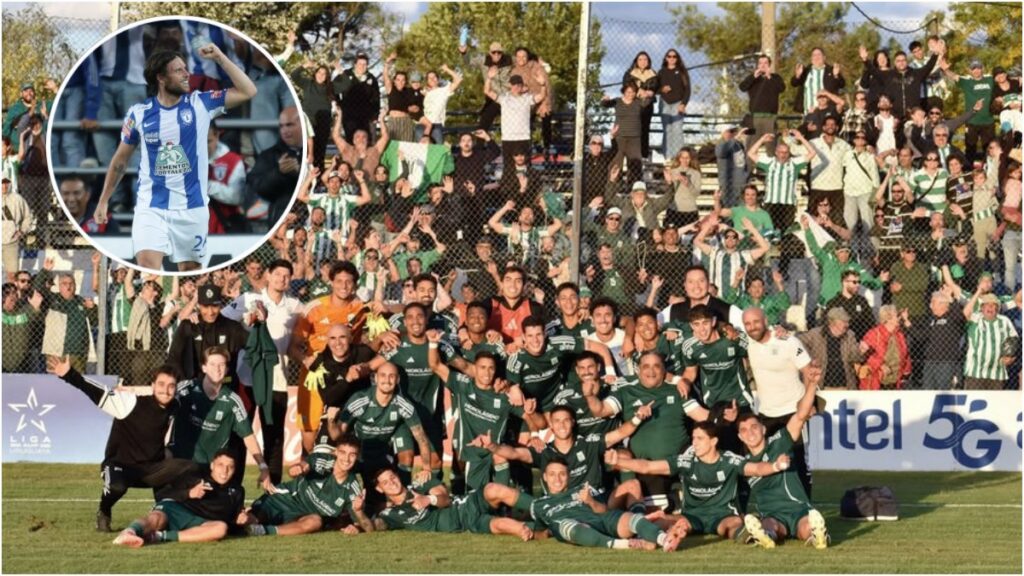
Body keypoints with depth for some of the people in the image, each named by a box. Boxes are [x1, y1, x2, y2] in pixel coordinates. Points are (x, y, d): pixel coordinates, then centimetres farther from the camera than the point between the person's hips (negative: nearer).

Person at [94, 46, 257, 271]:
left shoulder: (201, 104, 0)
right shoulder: (139, 113, 0)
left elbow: (247, 91, -5)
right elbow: (120, 160, 11)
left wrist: (219, 57, -8)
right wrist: (103, 201, 13)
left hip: (192, 207, 1)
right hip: (151, 207, -1)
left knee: (191, 270, 10)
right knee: (148, 267, -19)